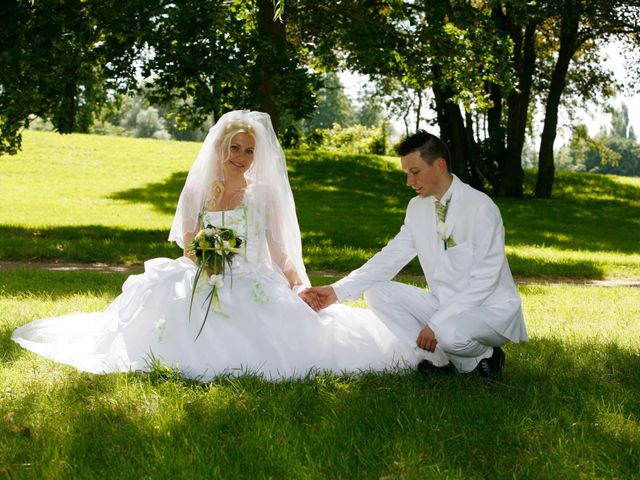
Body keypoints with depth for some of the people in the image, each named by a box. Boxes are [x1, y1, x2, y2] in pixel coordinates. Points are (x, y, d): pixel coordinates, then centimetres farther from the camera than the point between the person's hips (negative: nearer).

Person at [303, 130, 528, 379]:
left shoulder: (481, 207, -18)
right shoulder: (417, 207, 3)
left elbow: (484, 280, -22)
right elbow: (391, 257, 2)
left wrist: (437, 323, -27)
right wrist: (338, 290, -10)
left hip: (490, 309, -7)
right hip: (445, 303, 7)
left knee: (450, 333, -38)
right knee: (376, 291, -8)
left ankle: (483, 356, -4)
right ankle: (439, 358, -7)